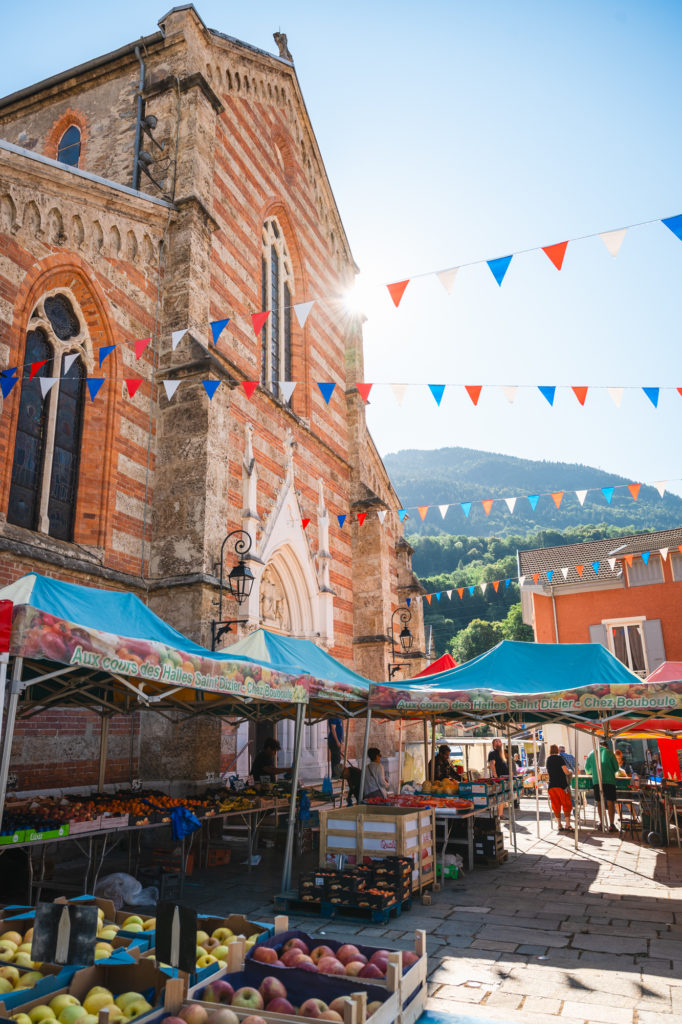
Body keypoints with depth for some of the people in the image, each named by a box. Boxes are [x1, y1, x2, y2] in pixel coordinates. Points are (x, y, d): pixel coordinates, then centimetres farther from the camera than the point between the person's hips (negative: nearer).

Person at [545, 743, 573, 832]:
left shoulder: (548, 759, 11)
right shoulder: (560, 758, -7)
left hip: (551, 786, 5)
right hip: (561, 785, -5)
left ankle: (559, 825, 10)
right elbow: (566, 772, -12)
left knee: (556, 806, 10)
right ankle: (567, 825, 1)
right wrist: (570, 771, 9)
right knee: (567, 805, 5)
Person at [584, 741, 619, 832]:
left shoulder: (591, 754, 12)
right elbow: (616, 768, 5)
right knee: (610, 803, 0)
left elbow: (587, 769, 20)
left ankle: (601, 823, 19)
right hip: (609, 780, -2)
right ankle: (611, 825, -5)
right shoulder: (609, 753, 4)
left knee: (599, 803, 13)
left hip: (596, 781, 3)